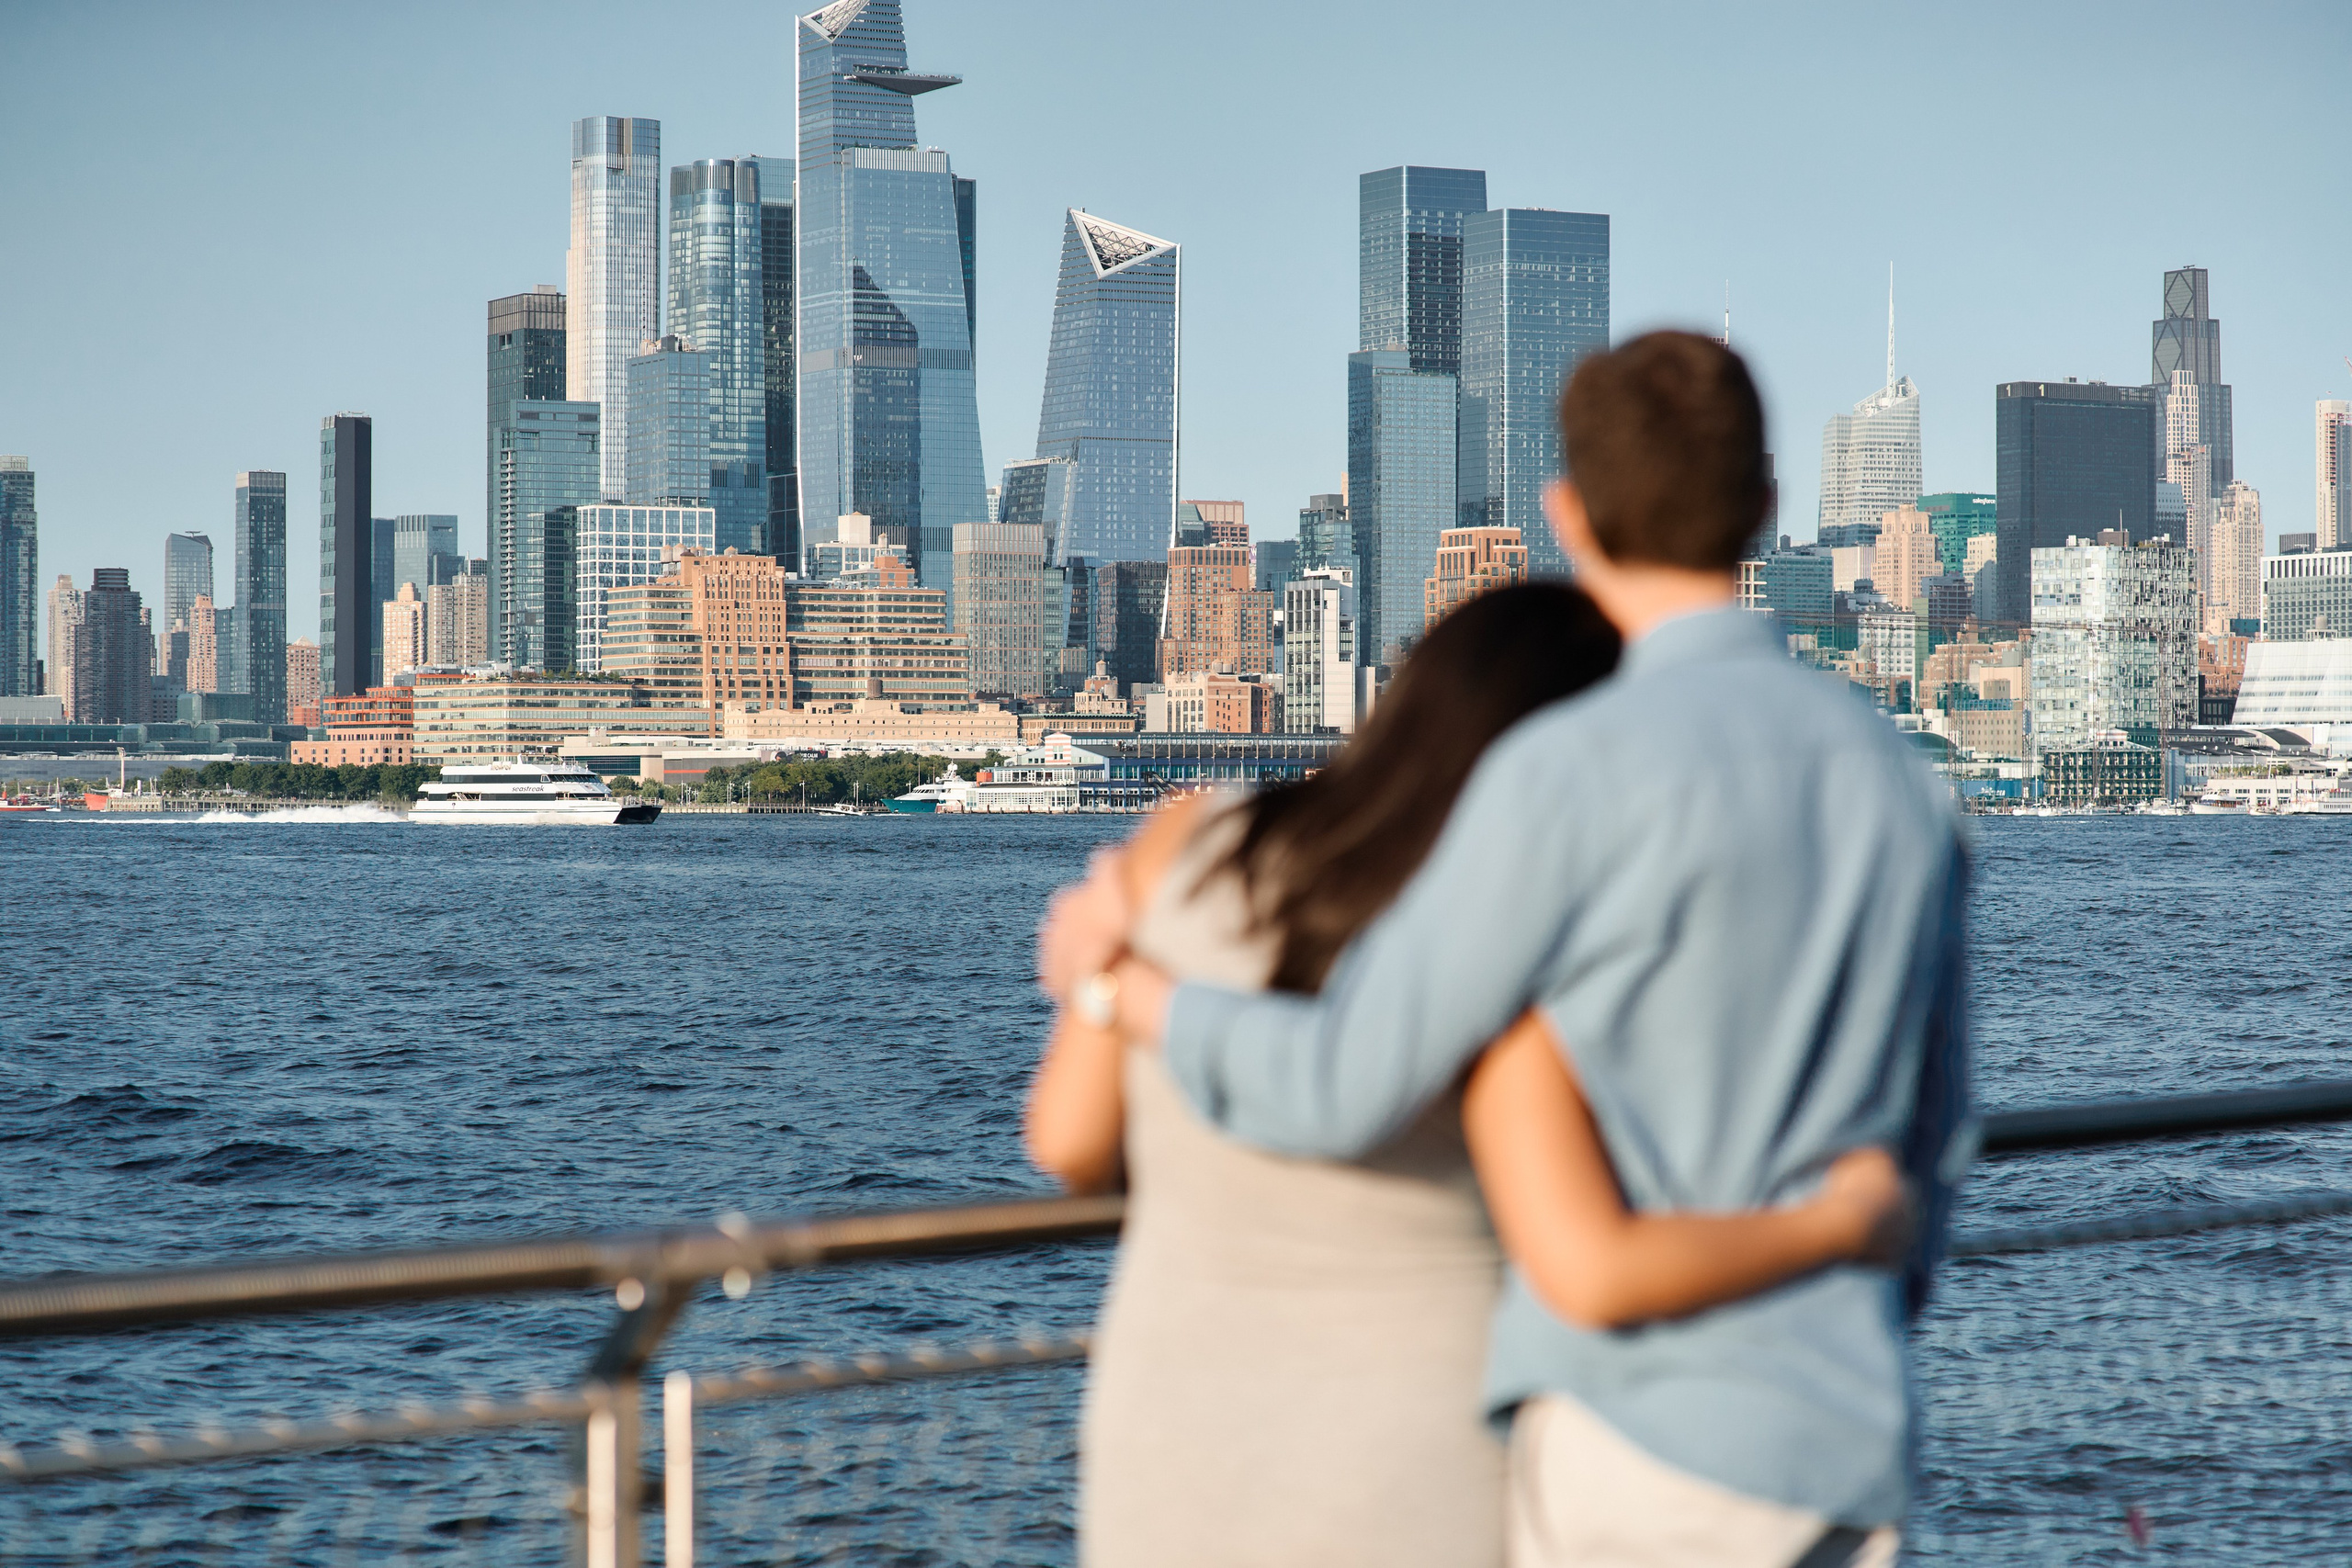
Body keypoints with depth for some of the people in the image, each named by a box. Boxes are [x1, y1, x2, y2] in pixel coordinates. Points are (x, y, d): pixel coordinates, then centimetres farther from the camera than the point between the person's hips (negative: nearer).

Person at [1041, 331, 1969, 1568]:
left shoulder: (1576, 772, -15)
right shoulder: (1902, 792, 10)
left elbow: (1343, 1092, -13)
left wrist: (1119, 987, 6)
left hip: (1642, 1441, -7)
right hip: (1843, 1464, 7)